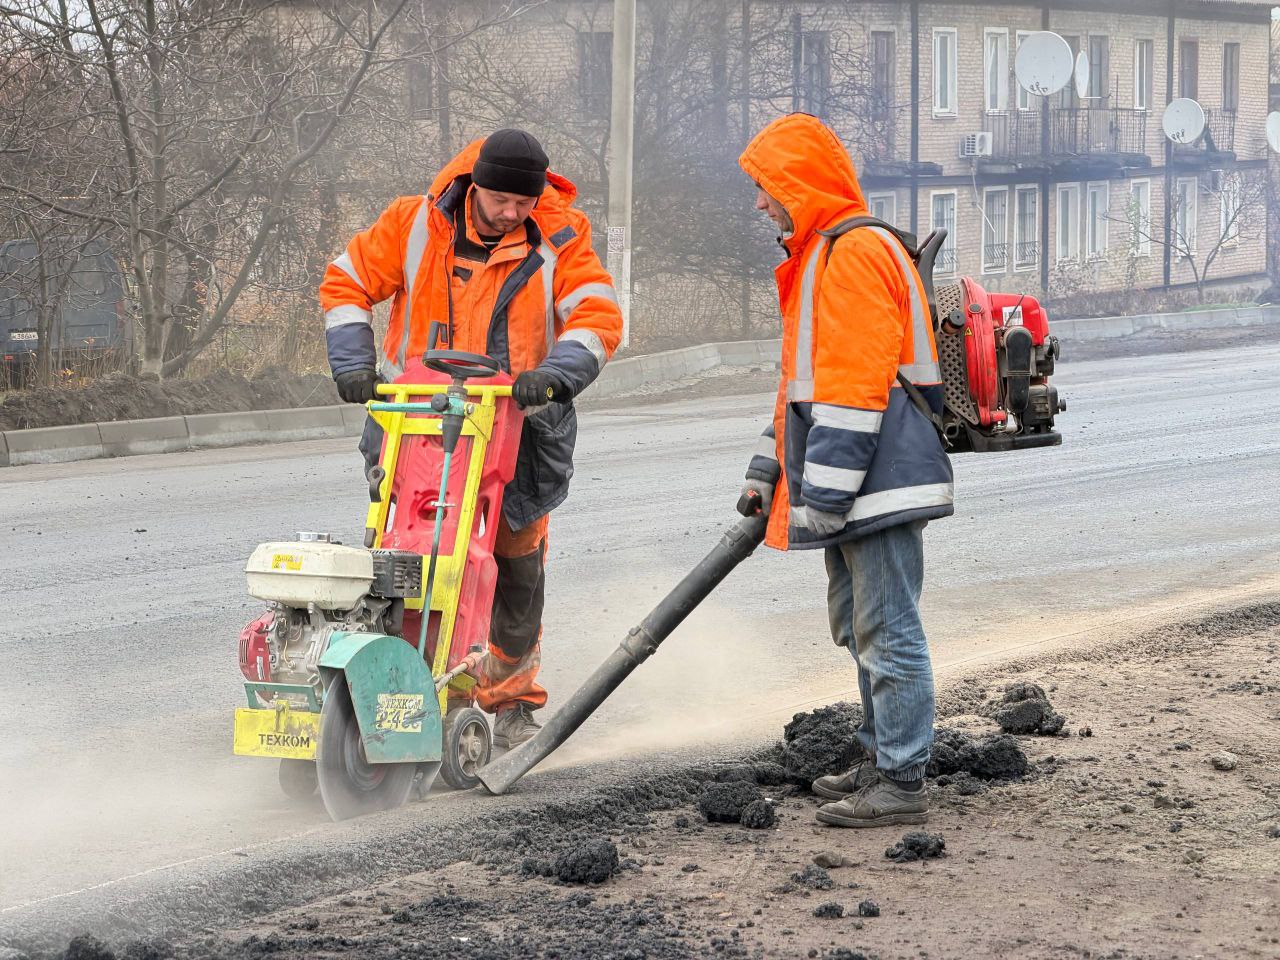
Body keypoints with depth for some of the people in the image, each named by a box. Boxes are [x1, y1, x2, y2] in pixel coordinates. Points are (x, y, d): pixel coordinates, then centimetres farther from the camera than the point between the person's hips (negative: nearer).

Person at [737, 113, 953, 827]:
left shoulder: (859, 252, -15)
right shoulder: (821, 255, 20)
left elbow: (857, 383, -21)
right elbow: (807, 378, 27)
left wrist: (826, 490, -22)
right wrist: (770, 468, 22)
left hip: (880, 476, -11)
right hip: (852, 488, 11)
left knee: (889, 632, -8)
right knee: (858, 626, 18)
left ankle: (902, 783, -6)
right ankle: (882, 761, 28)